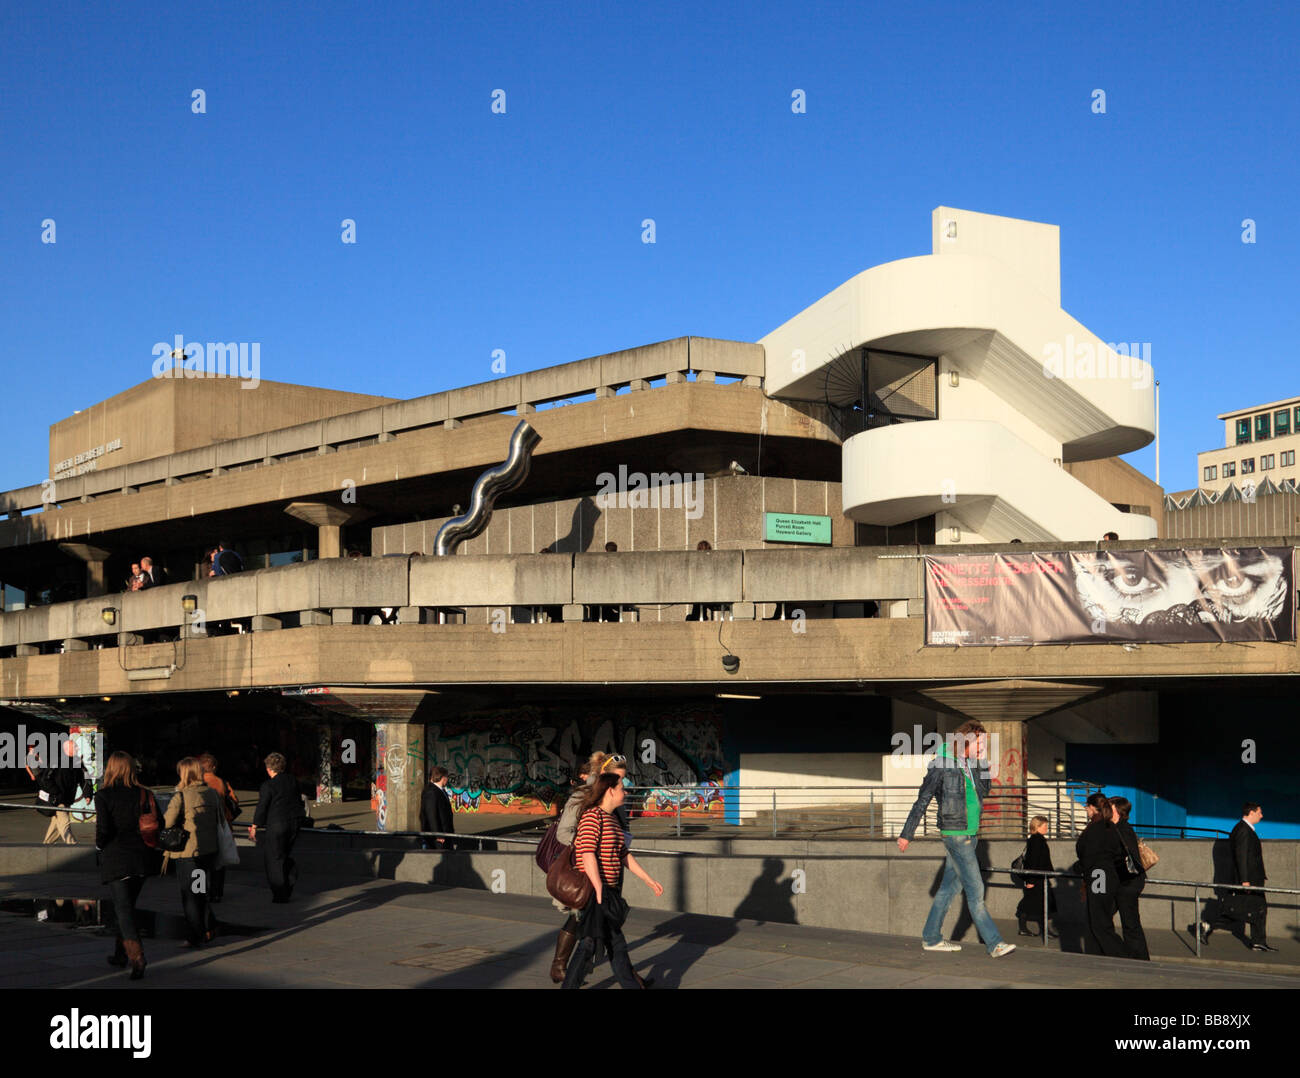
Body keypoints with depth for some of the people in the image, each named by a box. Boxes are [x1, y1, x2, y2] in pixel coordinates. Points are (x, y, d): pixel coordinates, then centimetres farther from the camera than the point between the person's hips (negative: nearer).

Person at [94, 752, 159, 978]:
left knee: (124, 910, -3)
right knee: (127, 906, 21)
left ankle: (137, 957, -17)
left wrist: (99, 845, 3)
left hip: (116, 859, -4)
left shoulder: (103, 796, -8)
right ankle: (120, 953, 31)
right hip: (142, 858, 4)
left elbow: (104, 828, -17)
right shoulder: (145, 795, 3)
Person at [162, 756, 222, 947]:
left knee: (190, 896, 7)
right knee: (201, 892, 21)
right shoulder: (212, 793, 2)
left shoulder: (180, 797, -15)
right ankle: (209, 928, 16)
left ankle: (195, 937, 12)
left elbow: (166, 823, -14)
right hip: (210, 850, 5)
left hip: (188, 852, -5)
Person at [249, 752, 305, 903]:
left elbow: (262, 808, -10)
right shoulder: (293, 781, 6)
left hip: (276, 824, -6)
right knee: (288, 855, 18)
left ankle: (280, 894, 3)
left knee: (275, 858, 3)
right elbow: (299, 801, 14)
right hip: (294, 823, 6)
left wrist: (254, 828, -2)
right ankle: (288, 890, 18)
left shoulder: (268, 785, -12)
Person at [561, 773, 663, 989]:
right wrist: (599, 890, -26)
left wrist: (648, 880, 21)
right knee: (589, 943, -7)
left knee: (616, 943, 14)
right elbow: (588, 854, -22)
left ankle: (631, 984, 20)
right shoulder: (592, 816, -15)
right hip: (592, 890, -10)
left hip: (609, 889, 10)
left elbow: (624, 855, 22)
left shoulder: (611, 819, 16)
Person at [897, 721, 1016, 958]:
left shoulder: (970, 765, 10)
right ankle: (993, 943, -7)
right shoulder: (941, 766, -13)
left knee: (950, 886, 13)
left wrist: (984, 770, 5)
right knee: (975, 890, -8)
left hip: (970, 834, 8)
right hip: (955, 833, -8)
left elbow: (981, 794, 22)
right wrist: (907, 834, -5)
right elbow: (922, 801, -9)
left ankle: (931, 938, 22)